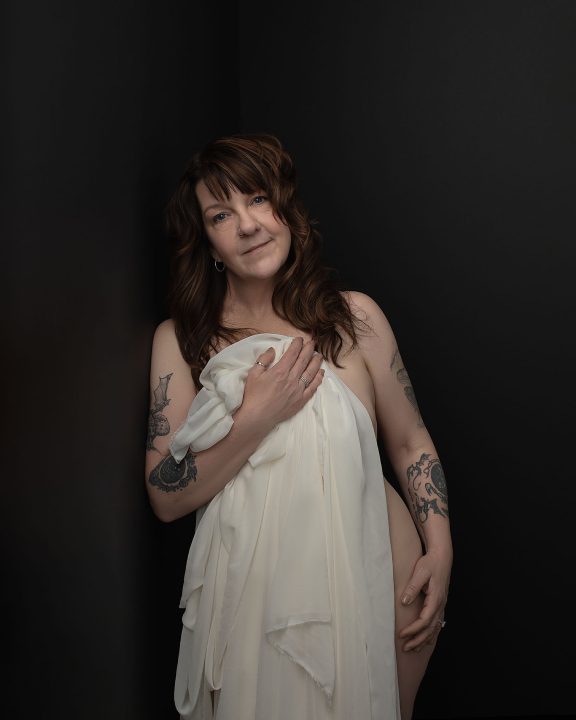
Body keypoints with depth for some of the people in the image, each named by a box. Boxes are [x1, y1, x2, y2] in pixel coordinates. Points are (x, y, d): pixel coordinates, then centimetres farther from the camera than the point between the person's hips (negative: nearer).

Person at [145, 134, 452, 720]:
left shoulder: (356, 315, -5)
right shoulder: (179, 341, -5)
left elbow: (409, 442, 3)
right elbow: (165, 499, -9)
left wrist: (439, 554, -5)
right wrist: (255, 419, -20)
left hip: (377, 580, 1)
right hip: (253, 591, 0)